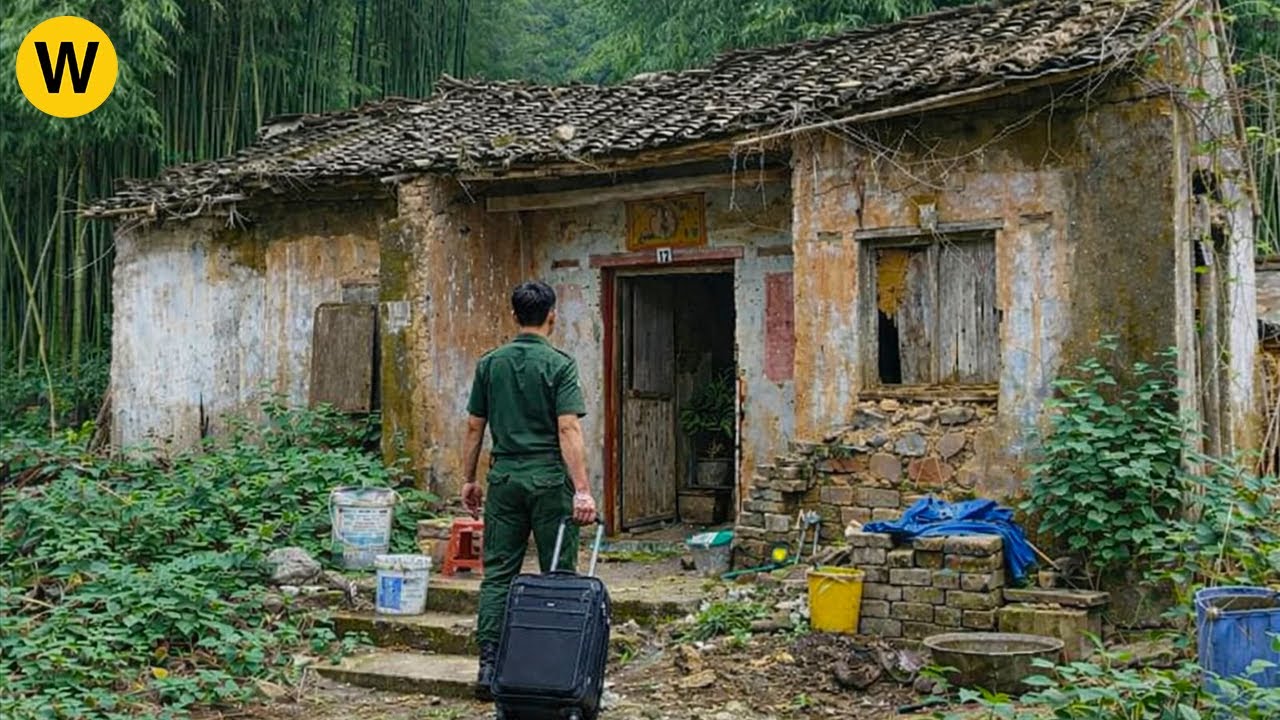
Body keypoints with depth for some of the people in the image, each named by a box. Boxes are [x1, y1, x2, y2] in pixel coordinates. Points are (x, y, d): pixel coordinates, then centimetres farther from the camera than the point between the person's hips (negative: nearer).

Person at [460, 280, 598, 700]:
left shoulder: (490, 364, 6)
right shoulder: (560, 365, -7)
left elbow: (474, 426, 8)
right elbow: (568, 429, -15)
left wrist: (469, 480, 17)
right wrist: (582, 489, -17)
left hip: (504, 478, 4)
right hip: (549, 479, -4)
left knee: (498, 574, 6)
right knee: (558, 576, 4)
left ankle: (489, 666, 4)